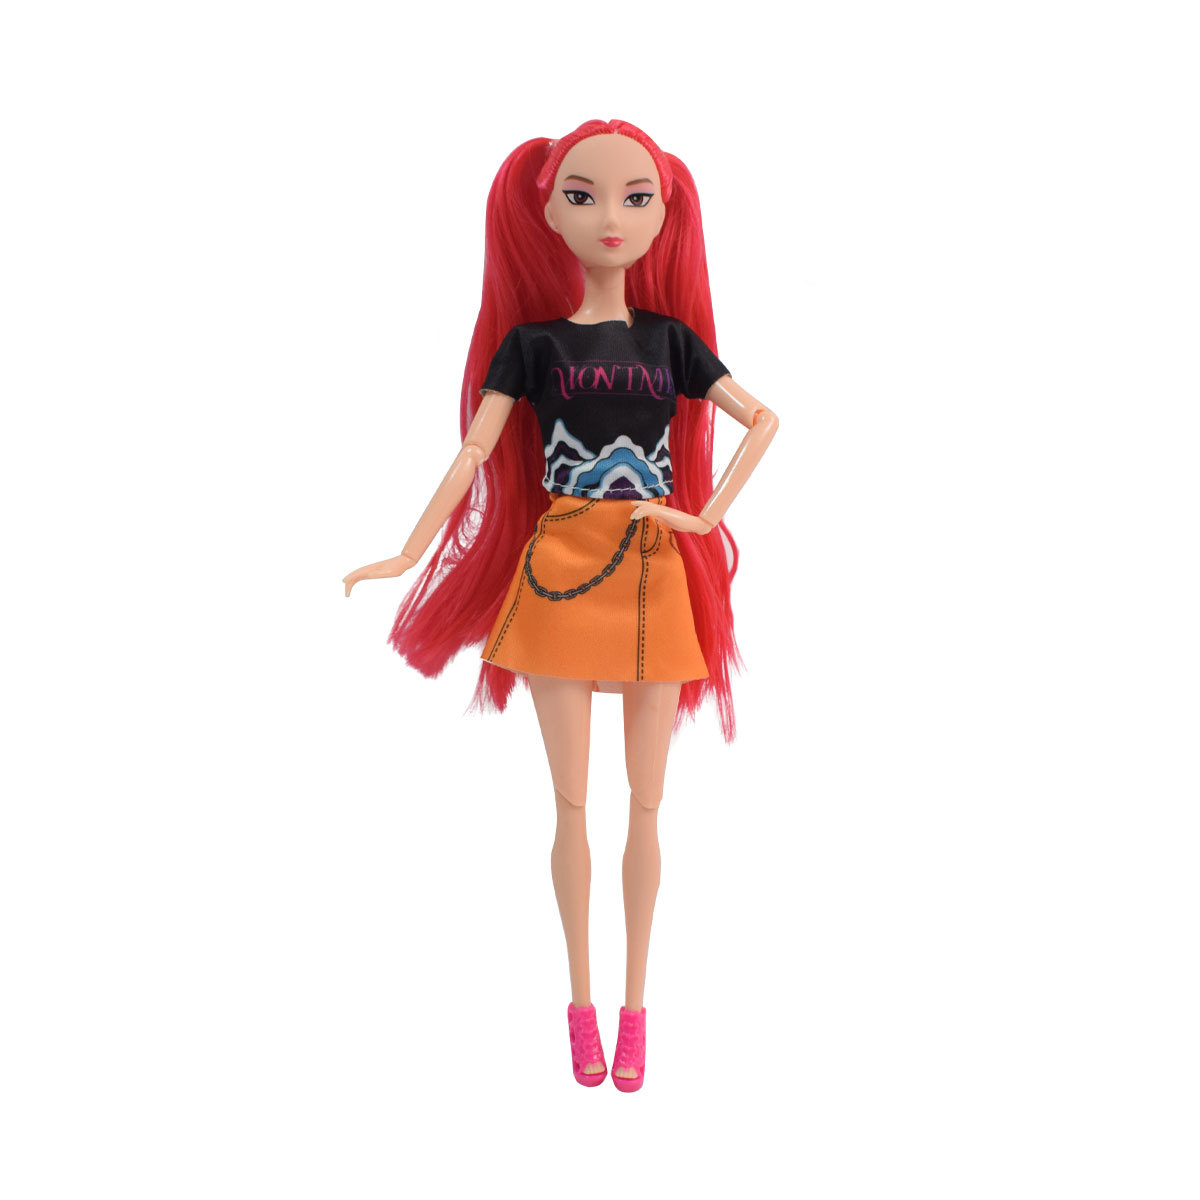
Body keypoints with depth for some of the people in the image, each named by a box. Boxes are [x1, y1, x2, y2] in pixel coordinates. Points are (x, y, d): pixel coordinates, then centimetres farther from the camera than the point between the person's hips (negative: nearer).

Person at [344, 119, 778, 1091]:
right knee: (571, 806, 5)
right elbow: (475, 449, -3)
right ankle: (581, 1004, 19)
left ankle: (633, 1008, 18)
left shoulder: (670, 338, 5)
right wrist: (409, 554, -9)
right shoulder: (533, 342, 0)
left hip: (657, 581, 2)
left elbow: (762, 418, 8)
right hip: (560, 577, -1)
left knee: (647, 806, 6)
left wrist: (708, 516, -3)